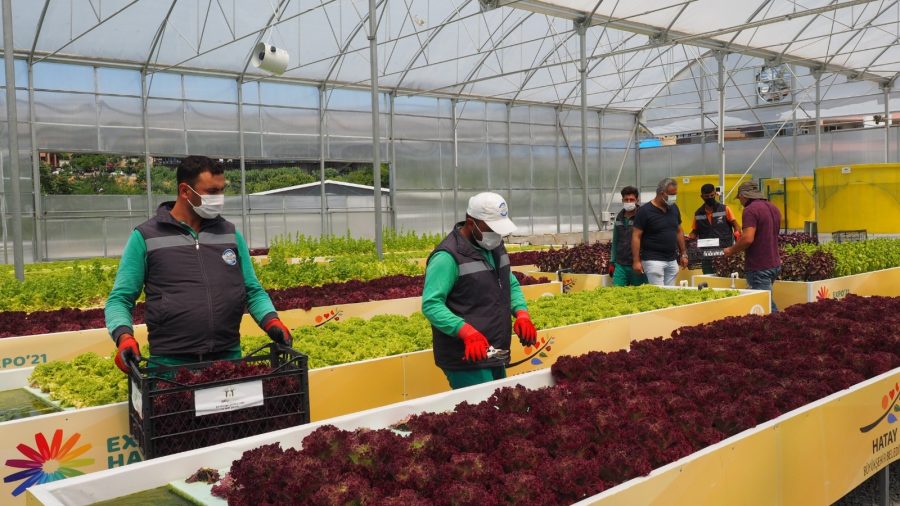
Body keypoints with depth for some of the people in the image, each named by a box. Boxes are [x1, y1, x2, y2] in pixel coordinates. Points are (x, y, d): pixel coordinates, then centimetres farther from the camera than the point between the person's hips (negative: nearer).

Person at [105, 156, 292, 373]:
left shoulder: (230, 234, 10)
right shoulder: (145, 237, 1)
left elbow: (253, 291, 12)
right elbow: (119, 299, 2)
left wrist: (271, 321, -7)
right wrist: (124, 336, -17)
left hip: (228, 359, 3)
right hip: (170, 363, -2)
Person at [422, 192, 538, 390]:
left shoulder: (495, 247, 11)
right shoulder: (448, 257, -17)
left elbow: (511, 285, 22)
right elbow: (430, 305, -21)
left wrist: (521, 313, 2)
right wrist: (466, 331, -33)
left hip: (495, 355, 9)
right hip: (466, 359, -9)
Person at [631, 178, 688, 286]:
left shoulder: (674, 208, 10)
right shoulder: (645, 211, -9)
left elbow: (679, 231, 20)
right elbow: (636, 236, -10)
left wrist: (683, 254, 16)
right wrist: (636, 261, -14)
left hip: (672, 260, 6)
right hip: (653, 260, -6)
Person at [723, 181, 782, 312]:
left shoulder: (751, 210, -14)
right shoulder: (773, 208, 15)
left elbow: (748, 238, -24)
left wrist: (731, 251, -9)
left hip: (759, 267, -9)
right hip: (774, 264, 9)